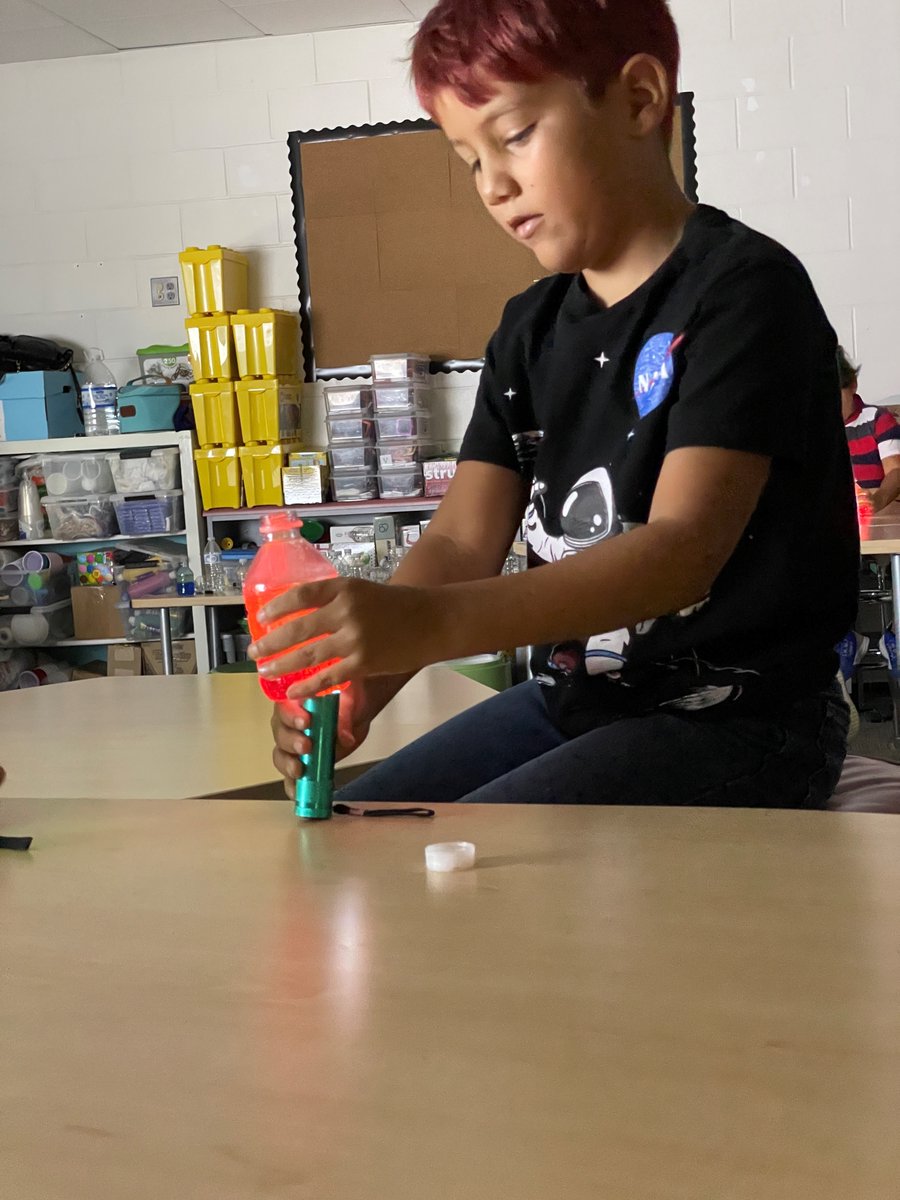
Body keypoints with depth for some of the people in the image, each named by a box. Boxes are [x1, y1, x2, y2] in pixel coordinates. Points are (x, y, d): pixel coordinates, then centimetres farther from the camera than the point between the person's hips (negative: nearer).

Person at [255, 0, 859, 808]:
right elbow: (460, 541, 1)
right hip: (571, 702, 7)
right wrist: (362, 680, -20)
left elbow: (684, 547, -25)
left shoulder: (742, 287, -13)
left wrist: (430, 623, -38)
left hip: (738, 720, -7)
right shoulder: (531, 329, 10)